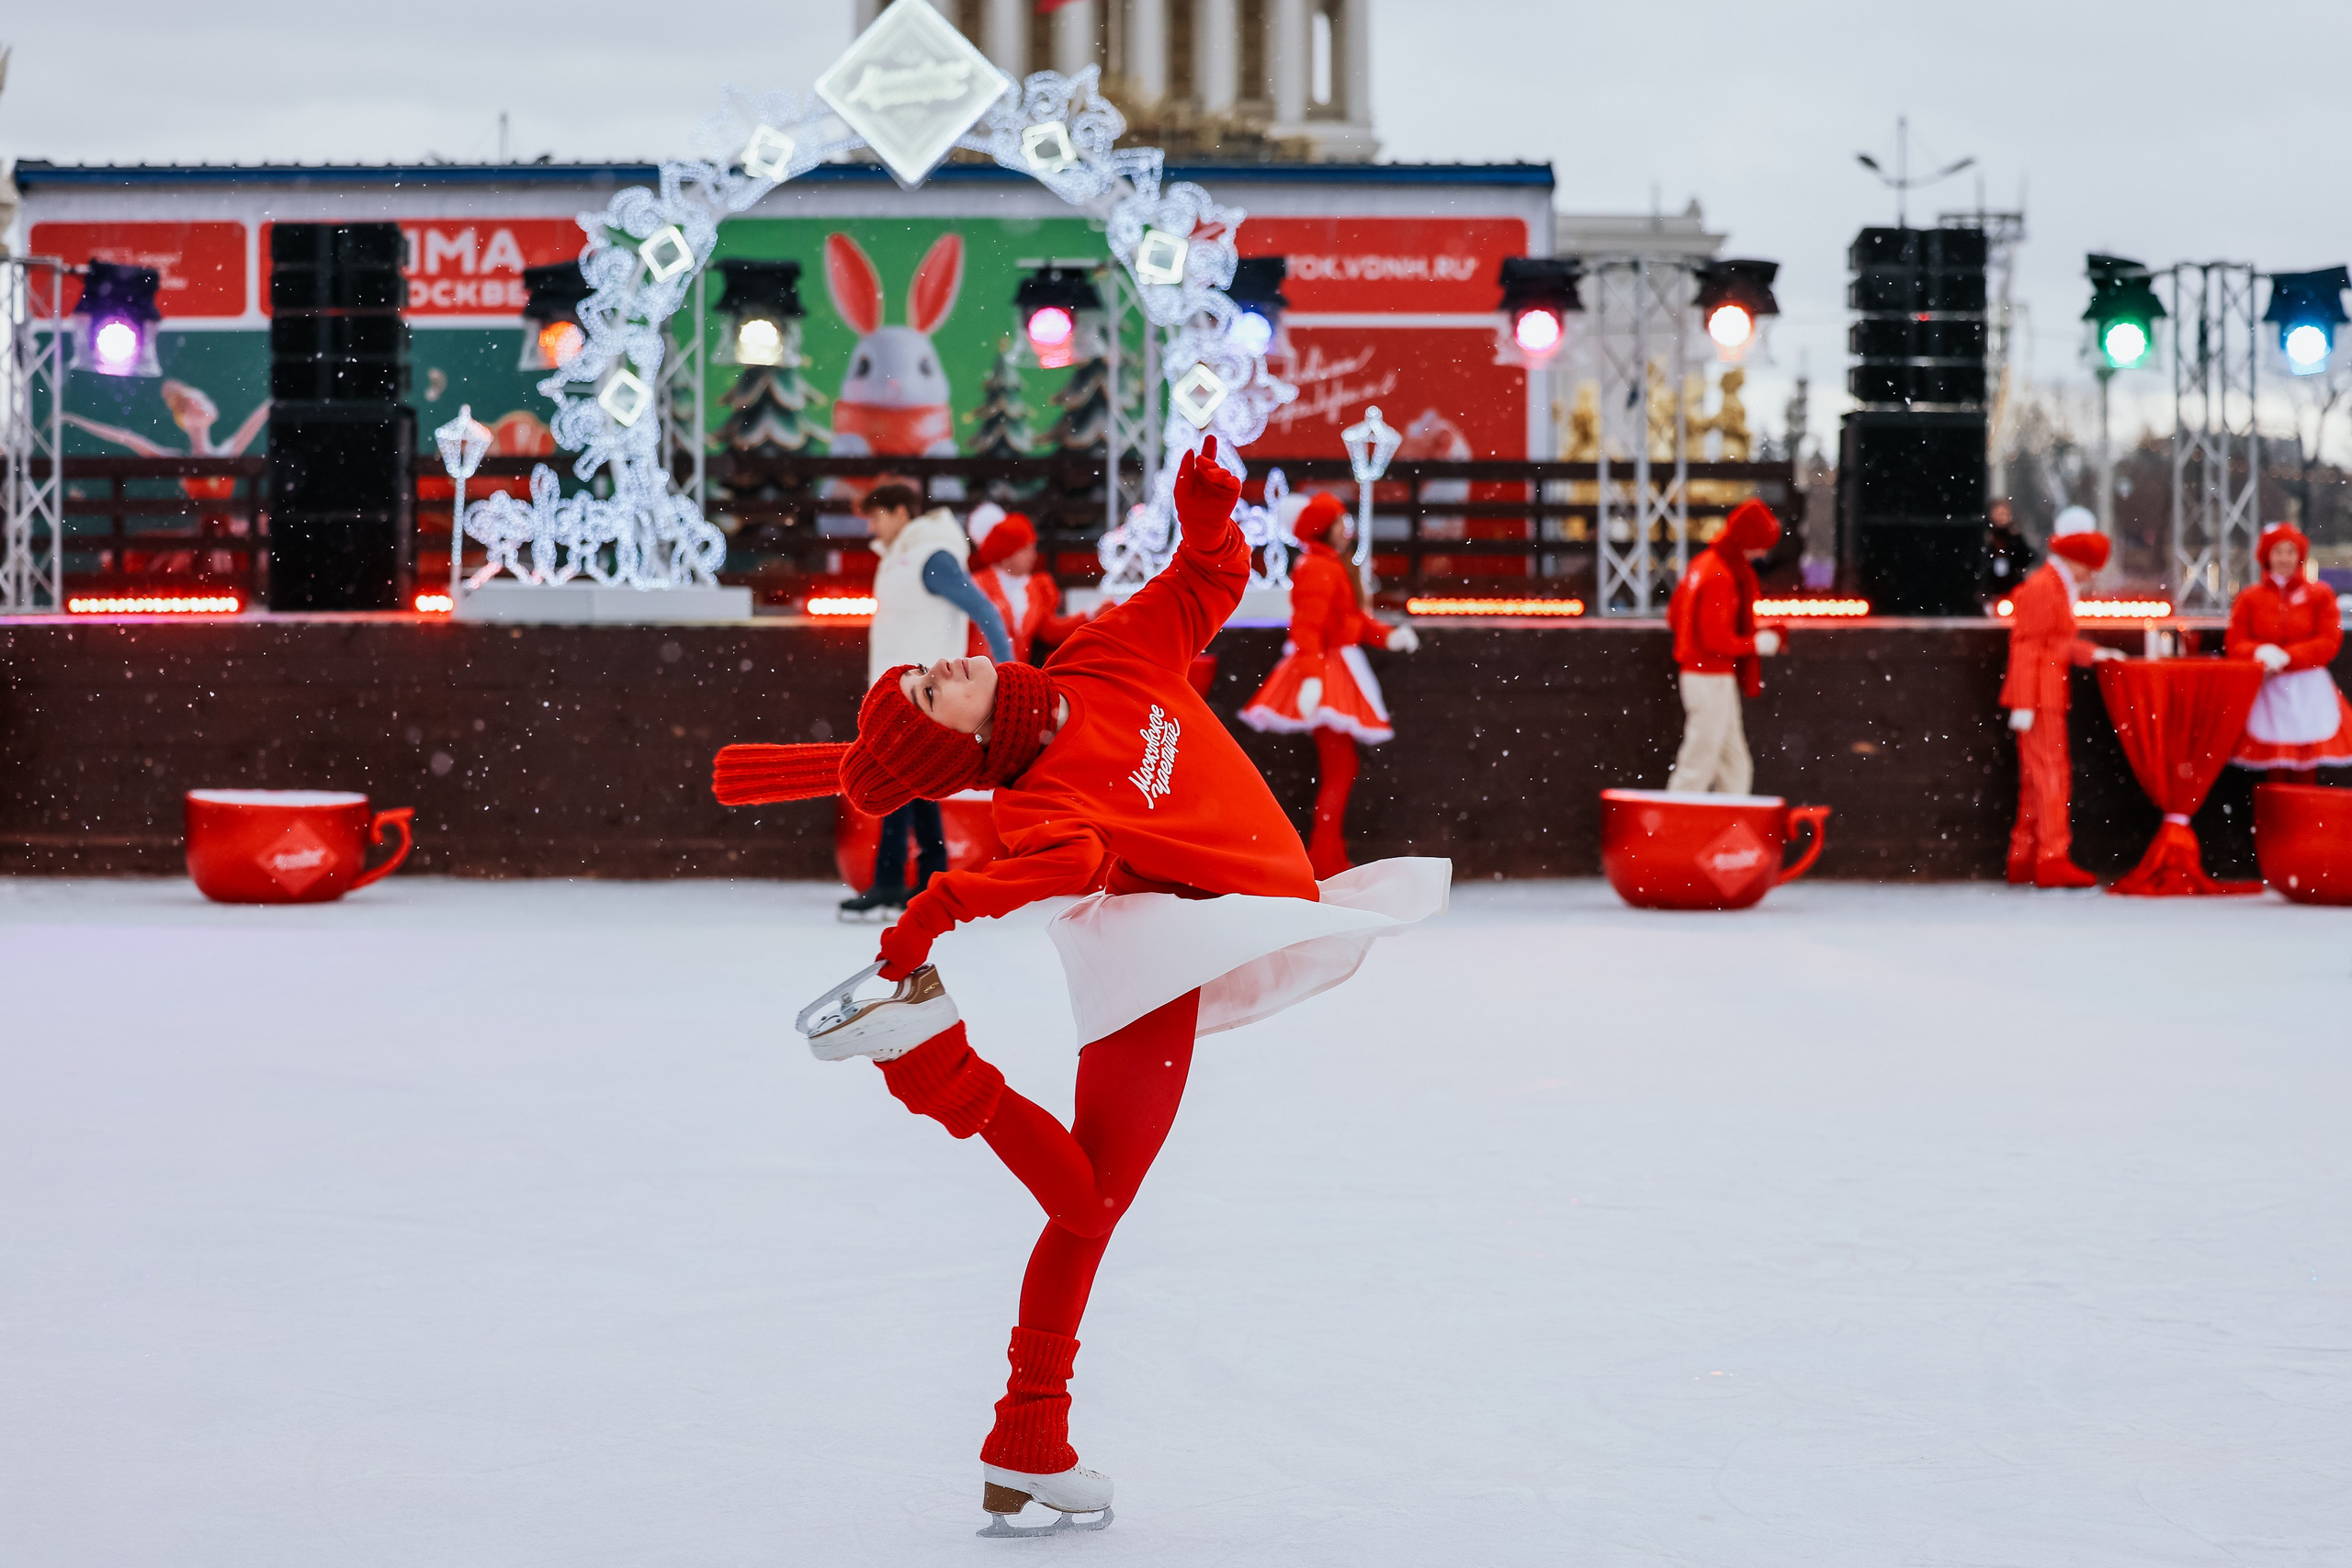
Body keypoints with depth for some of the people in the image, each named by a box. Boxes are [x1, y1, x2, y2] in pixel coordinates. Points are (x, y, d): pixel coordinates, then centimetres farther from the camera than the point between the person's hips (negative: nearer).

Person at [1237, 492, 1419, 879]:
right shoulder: (1317, 570, -16)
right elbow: (1308, 628, -26)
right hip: (1327, 673, -11)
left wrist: (1388, 635, 7)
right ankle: (1324, 859, -8)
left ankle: (1332, 857, 20)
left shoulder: (1335, 567, 18)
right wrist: (1311, 677, -36)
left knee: (1339, 769, 14)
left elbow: (1353, 620, 22)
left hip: (1340, 673, 11)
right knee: (1338, 770, -9)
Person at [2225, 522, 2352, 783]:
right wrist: (2261, 653, -18)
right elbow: (2235, 644, 4)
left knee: (2307, 777, -6)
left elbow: (2329, 642, -2)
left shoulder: (2319, 595, 7)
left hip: (2309, 693, -1)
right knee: (2276, 773, -3)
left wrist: (2287, 657, -13)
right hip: (2268, 692, 1)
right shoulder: (2249, 598, 10)